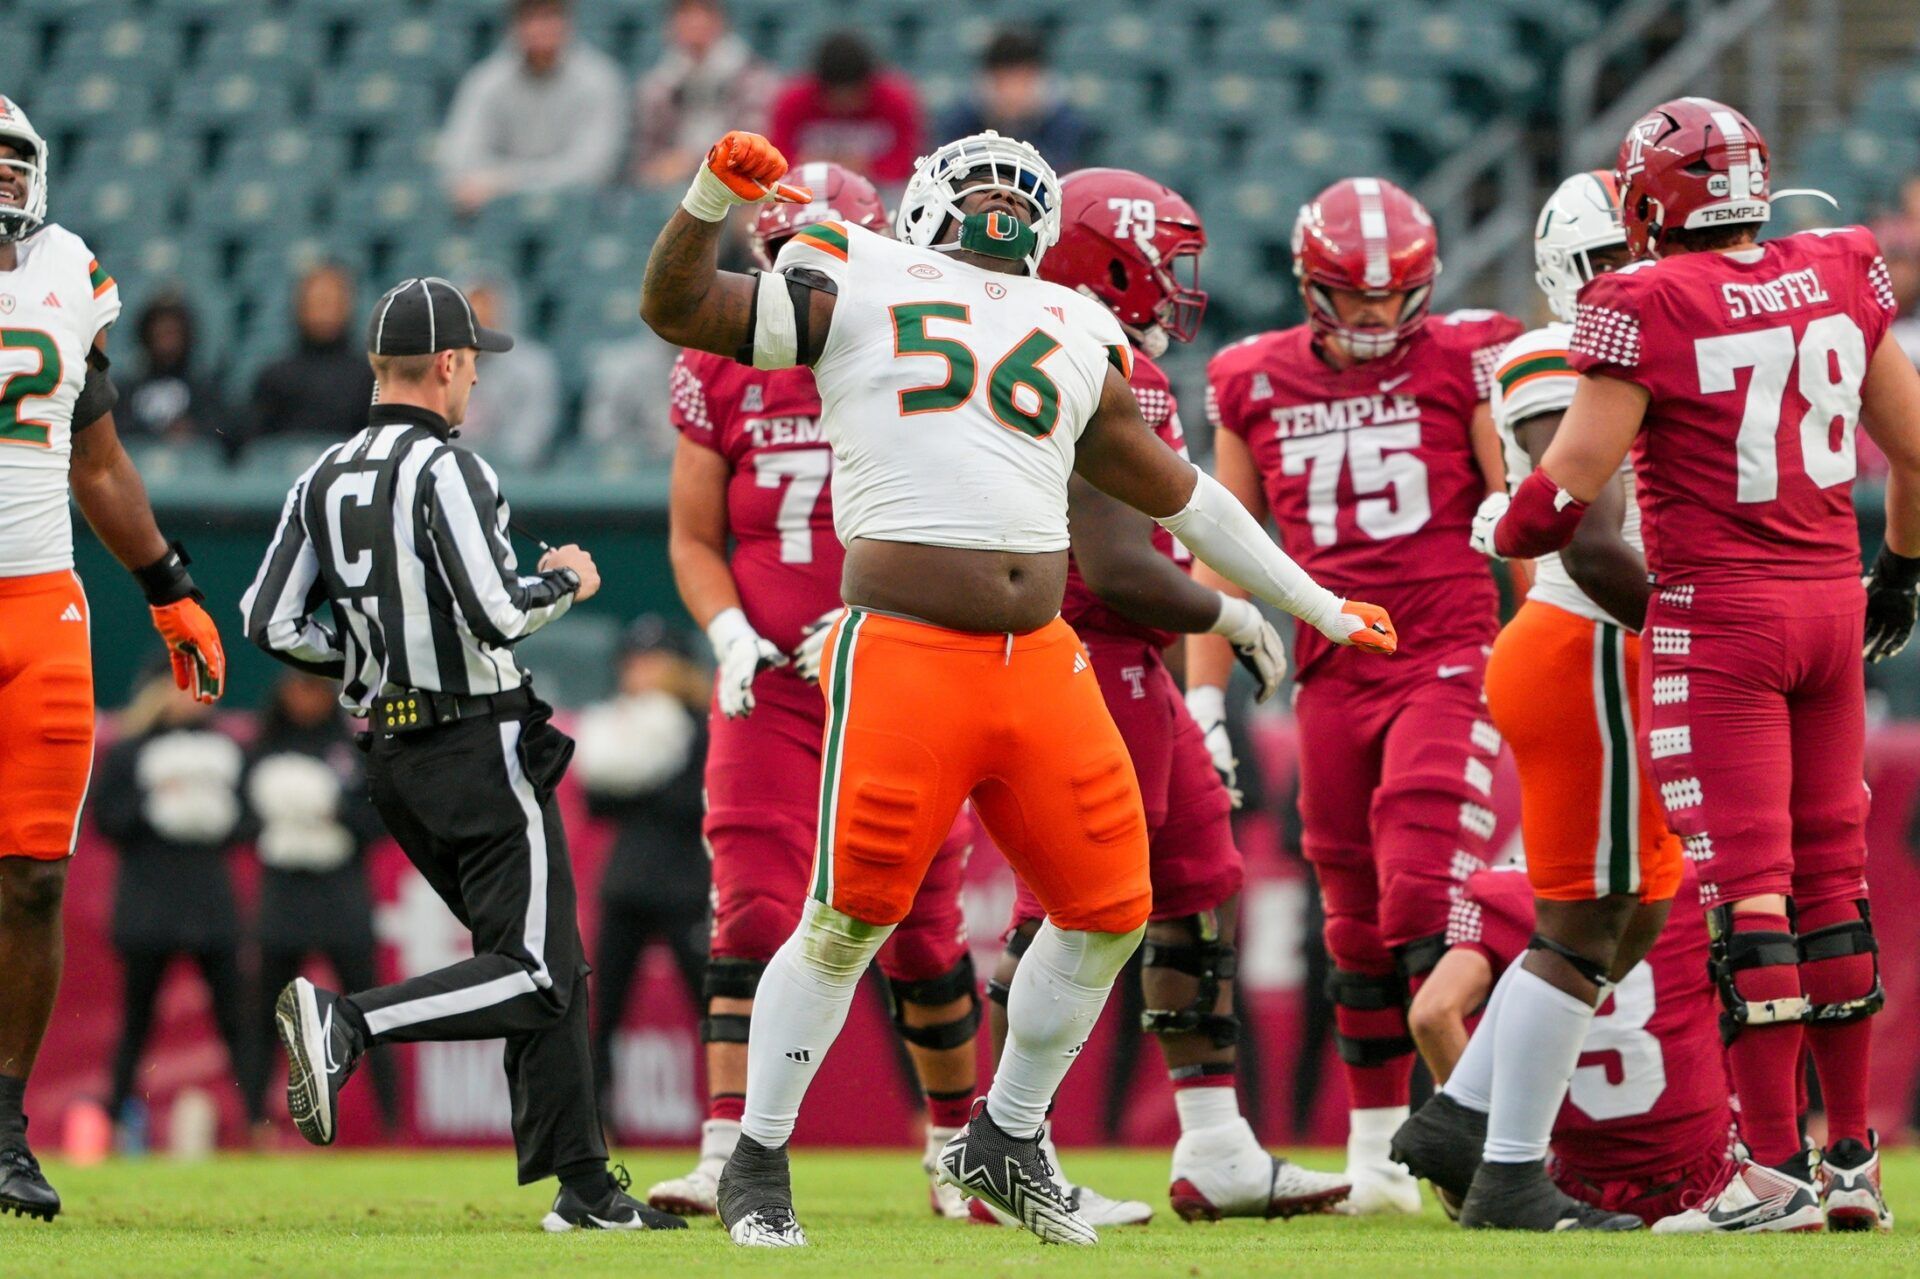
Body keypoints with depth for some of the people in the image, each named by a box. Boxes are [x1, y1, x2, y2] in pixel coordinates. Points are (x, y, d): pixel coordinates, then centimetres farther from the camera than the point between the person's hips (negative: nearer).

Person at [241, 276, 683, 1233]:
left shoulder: (324, 480, 9)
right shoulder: (446, 470, -13)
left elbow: (272, 625, 5)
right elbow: (499, 613, -21)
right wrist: (568, 581, -1)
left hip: (392, 759, 8)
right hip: (481, 748, -8)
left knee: (546, 969, 13)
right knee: (537, 978, -8)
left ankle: (584, 1187, 10)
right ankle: (348, 1021, -24)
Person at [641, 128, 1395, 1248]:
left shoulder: (1072, 336, 20)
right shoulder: (857, 291, 9)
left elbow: (1177, 492, 29)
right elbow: (677, 309, 8)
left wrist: (1318, 606, 33)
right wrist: (717, 197, -10)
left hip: (1042, 668, 5)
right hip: (904, 655, -5)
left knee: (1107, 912, 5)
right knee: (849, 922, -7)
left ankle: (1006, 1145, 23)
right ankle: (758, 1167, 7)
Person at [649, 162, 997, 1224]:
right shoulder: (723, 375, 3)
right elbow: (695, 539, 8)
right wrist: (731, 635, -10)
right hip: (769, 688, 1)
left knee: (923, 930, 6)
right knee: (754, 918, -12)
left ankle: (956, 1143, 25)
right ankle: (728, 1157, -18)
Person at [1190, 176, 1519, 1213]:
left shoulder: (1464, 361, 0)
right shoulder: (1254, 386, 9)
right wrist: (1202, 701, 14)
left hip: (1449, 662, -3)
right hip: (1332, 681, 4)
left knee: (1422, 901, -16)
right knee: (1357, 926, 7)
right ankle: (1377, 1147, 16)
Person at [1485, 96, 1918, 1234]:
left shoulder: (1650, 307, -12)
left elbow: (1567, 490, -12)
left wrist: (1501, 531, 10)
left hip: (1720, 615, -5)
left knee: (1747, 891, -5)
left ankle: (1777, 1170, -7)